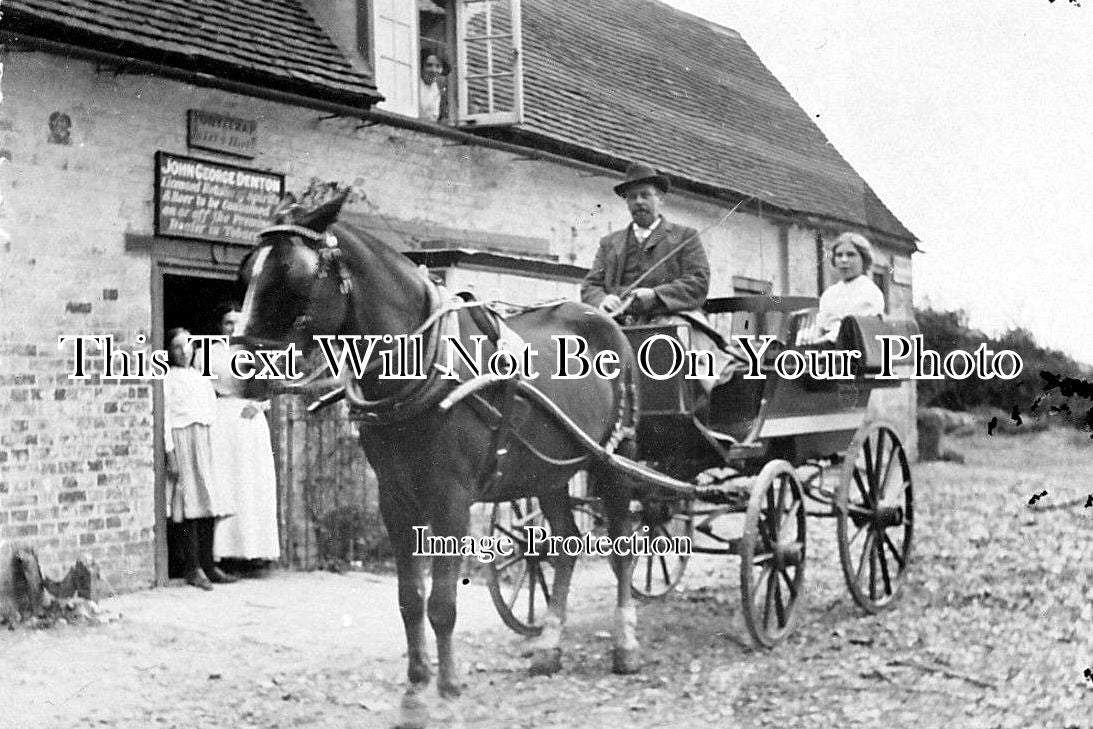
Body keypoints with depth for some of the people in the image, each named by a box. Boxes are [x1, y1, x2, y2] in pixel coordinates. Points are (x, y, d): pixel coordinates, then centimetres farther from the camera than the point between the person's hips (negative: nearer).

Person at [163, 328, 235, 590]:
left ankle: (208, 565, 8)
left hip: (206, 440, 6)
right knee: (190, 502, -9)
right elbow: (165, 417, -4)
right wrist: (170, 452, -12)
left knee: (210, 503, 3)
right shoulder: (168, 379, 2)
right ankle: (193, 568, -8)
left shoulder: (202, 379, 20)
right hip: (182, 439, -6)